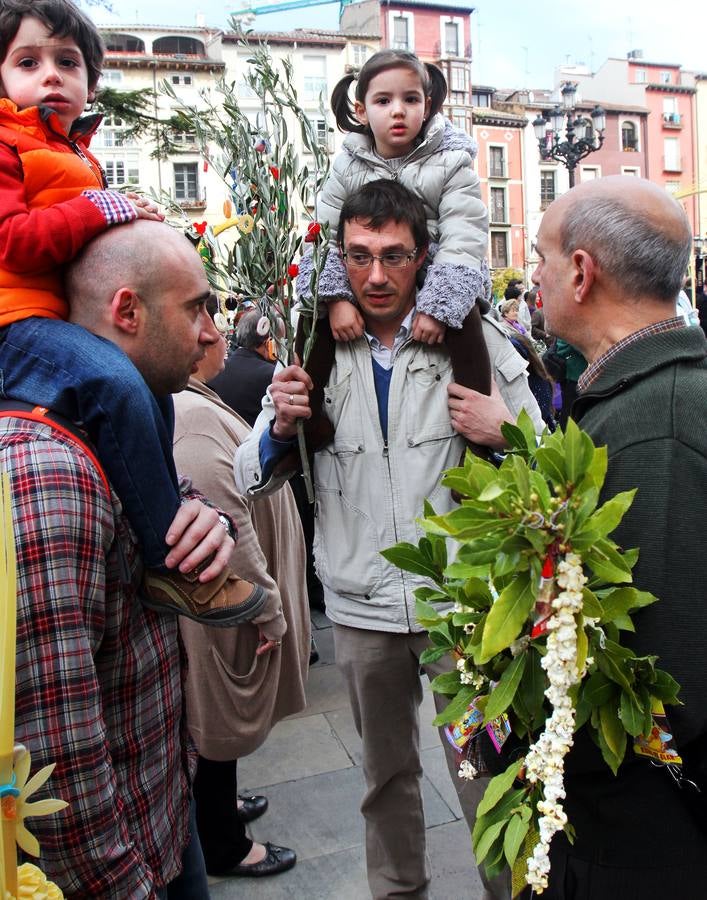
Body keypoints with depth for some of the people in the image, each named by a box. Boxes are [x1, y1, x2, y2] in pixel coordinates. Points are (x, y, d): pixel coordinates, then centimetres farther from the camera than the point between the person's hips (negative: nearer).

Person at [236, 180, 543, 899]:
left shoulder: (474, 341, -5)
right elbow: (252, 480, 3)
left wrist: (500, 434, -19)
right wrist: (282, 426, -18)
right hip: (360, 607, 3)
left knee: (486, 776, 10)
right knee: (385, 772, 23)